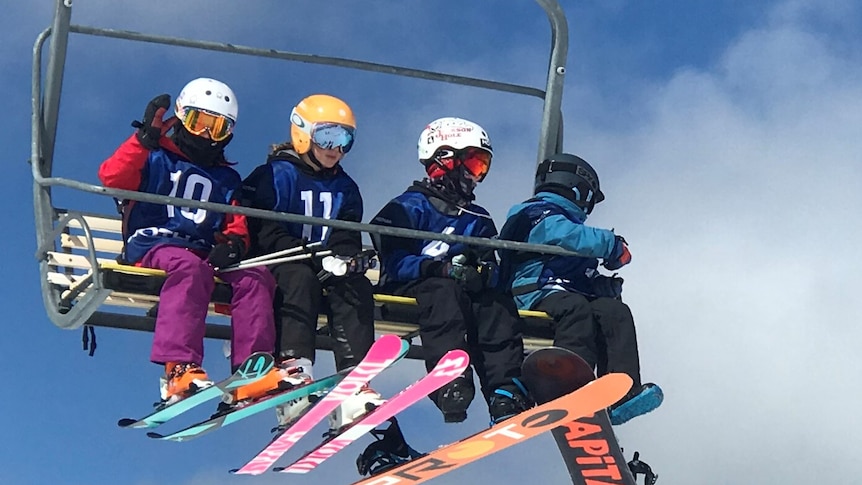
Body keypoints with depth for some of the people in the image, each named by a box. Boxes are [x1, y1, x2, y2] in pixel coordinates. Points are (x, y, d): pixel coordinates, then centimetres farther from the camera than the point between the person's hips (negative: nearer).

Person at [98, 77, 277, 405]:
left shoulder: (227, 178, 27)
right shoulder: (156, 158, 13)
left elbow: (238, 225, 20)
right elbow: (112, 178, -5)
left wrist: (233, 243, -5)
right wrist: (145, 139, -16)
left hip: (204, 252, 5)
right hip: (152, 245, -4)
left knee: (256, 276, -24)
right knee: (191, 268, -39)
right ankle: (178, 369, -50)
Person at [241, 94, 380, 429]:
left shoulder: (345, 188, 20)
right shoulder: (277, 175, 1)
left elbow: (347, 238, 11)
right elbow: (265, 233, -12)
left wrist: (348, 257, -17)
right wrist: (316, 260, -24)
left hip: (328, 272, 5)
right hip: (280, 267, -4)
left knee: (358, 286, -26)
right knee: (301, 278, -37)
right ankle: (292, 370, -53)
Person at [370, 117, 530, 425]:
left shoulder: (478, 220, 22)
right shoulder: (411, 206, 1)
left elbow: (489, 266, 12)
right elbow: (393, 260, -12)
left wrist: (482, 272, -14)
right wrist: (442, 268, -25)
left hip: (462, 290, 5)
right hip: (407, 290, -5)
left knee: (499, 304, -24)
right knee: (446, 292, -37)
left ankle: (506, 392, -36)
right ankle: (452, 386, -52)